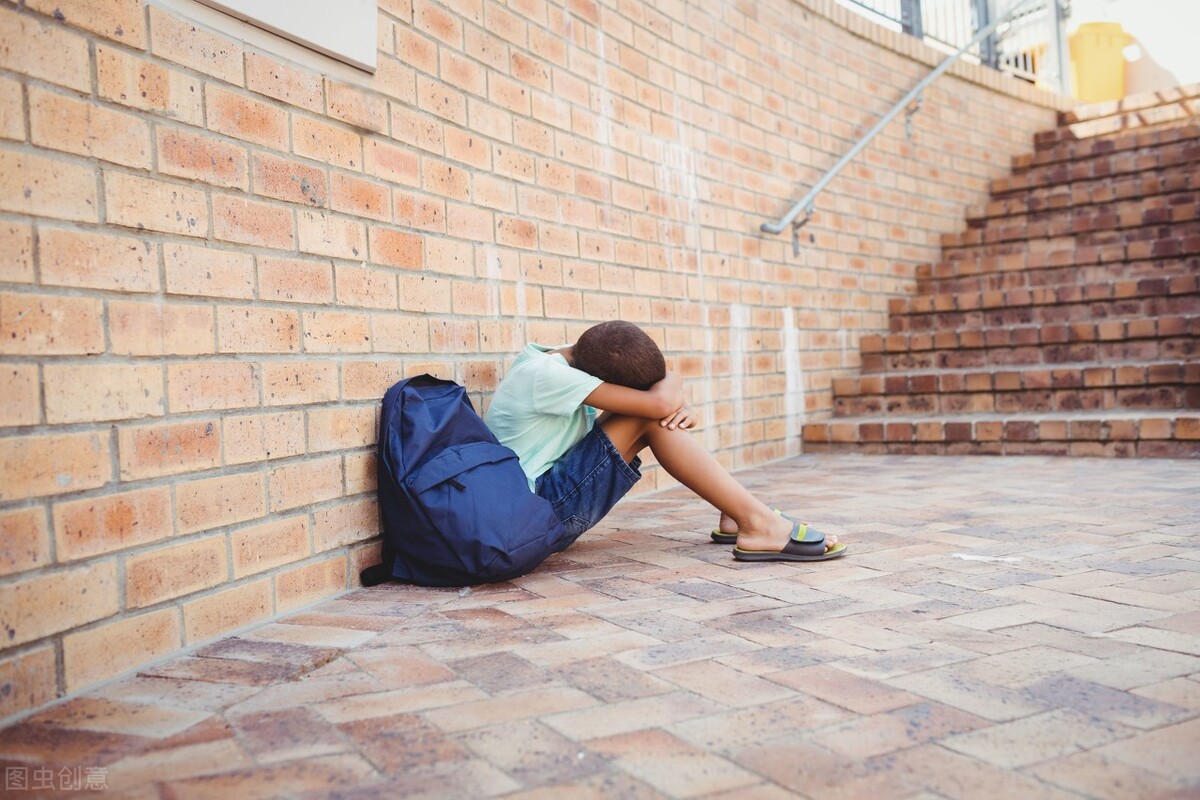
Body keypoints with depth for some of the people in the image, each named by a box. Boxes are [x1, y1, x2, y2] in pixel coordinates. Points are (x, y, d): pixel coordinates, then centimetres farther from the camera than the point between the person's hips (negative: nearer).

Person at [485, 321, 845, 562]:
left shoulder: (576, 359, 3)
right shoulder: (544, 374, -23)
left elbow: (668, 405, 7)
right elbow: (659, 402, -27)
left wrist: (679, 409, -14)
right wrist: (673, 383, -7)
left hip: (552, 502, 9)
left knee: (659, 416, 1)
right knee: (648, 414, -19)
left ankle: (735, 516, 2)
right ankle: (758, 525, -18)